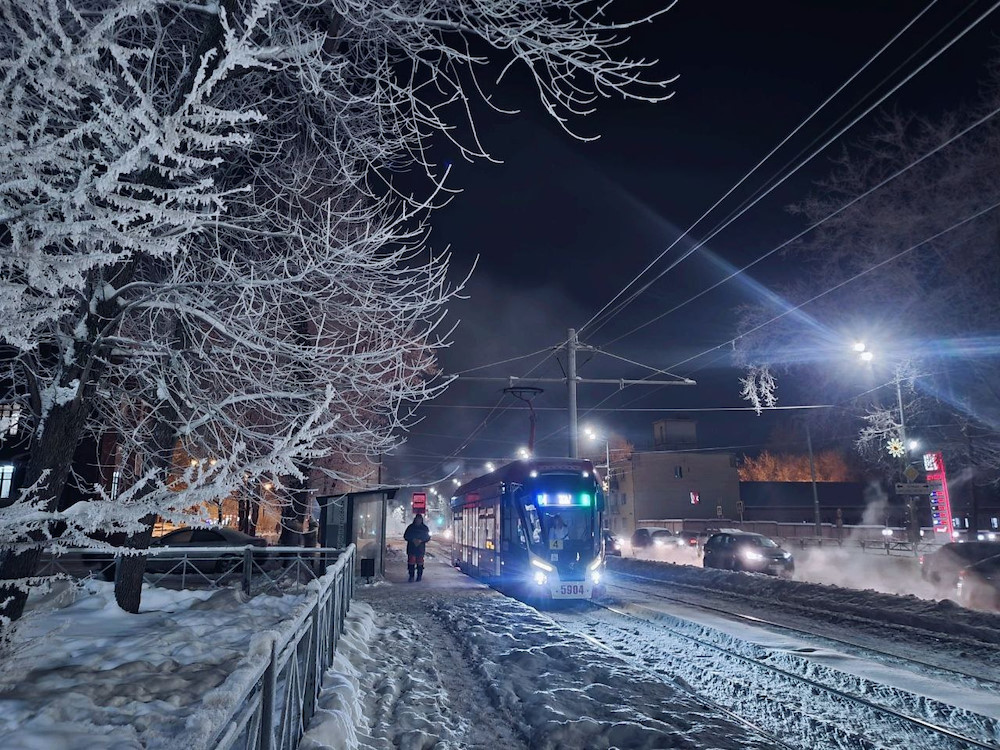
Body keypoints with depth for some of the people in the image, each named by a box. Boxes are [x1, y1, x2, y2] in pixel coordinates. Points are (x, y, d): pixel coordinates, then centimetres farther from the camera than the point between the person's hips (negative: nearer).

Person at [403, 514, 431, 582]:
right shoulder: (410, 527, 5)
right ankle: (411, 576, 2)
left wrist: (421, 540, -11)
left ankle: (419, 576, 10)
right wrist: (412, 540, -12)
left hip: (420, 549, 0)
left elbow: (428, 537, 5)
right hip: (411, 548, 0)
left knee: (420, 563, 1)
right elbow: (405, 536, 4)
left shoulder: (425, 528, 5)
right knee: (411, 563, -5)